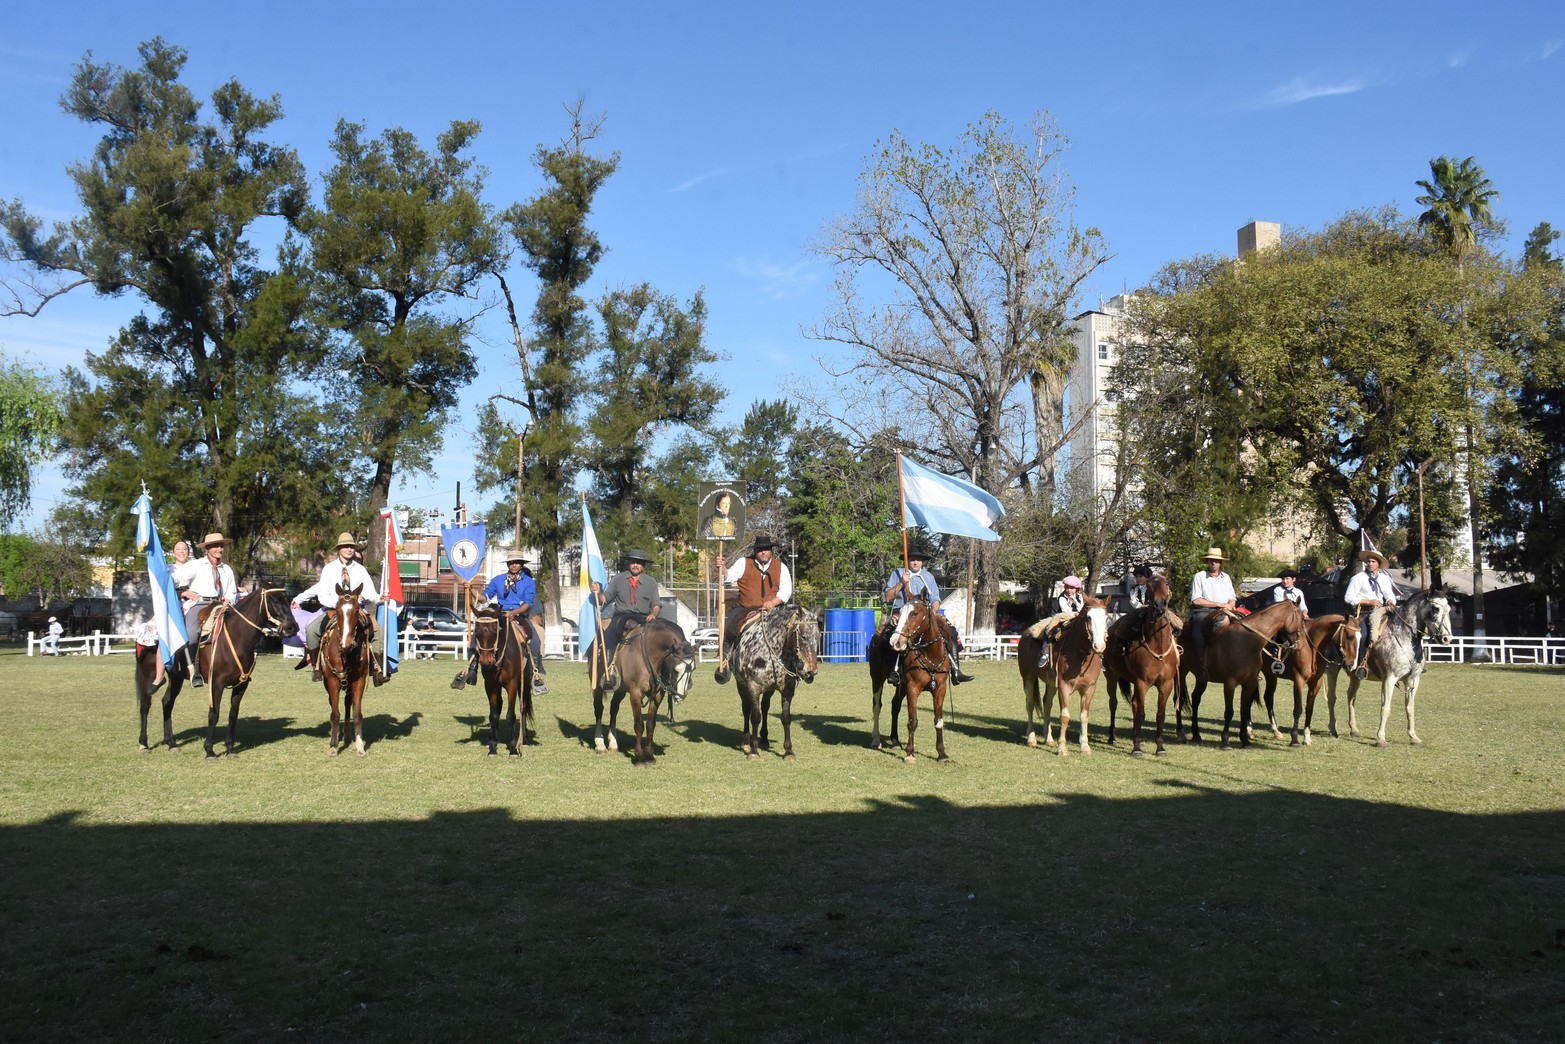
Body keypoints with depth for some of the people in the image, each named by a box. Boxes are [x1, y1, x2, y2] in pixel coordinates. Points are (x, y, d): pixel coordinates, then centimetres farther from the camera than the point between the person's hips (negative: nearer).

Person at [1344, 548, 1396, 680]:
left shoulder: (1385, 579, 16)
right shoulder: (1358, 578, 0)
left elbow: (1390, 595, 18)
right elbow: (1348, 597, -6)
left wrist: (1391, 601, -7)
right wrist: (1368, 601, -13)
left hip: (1380, 612, 5)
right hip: (1363, 612, -5)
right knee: (1364, 634, -31)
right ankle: (1361, 664, -27)